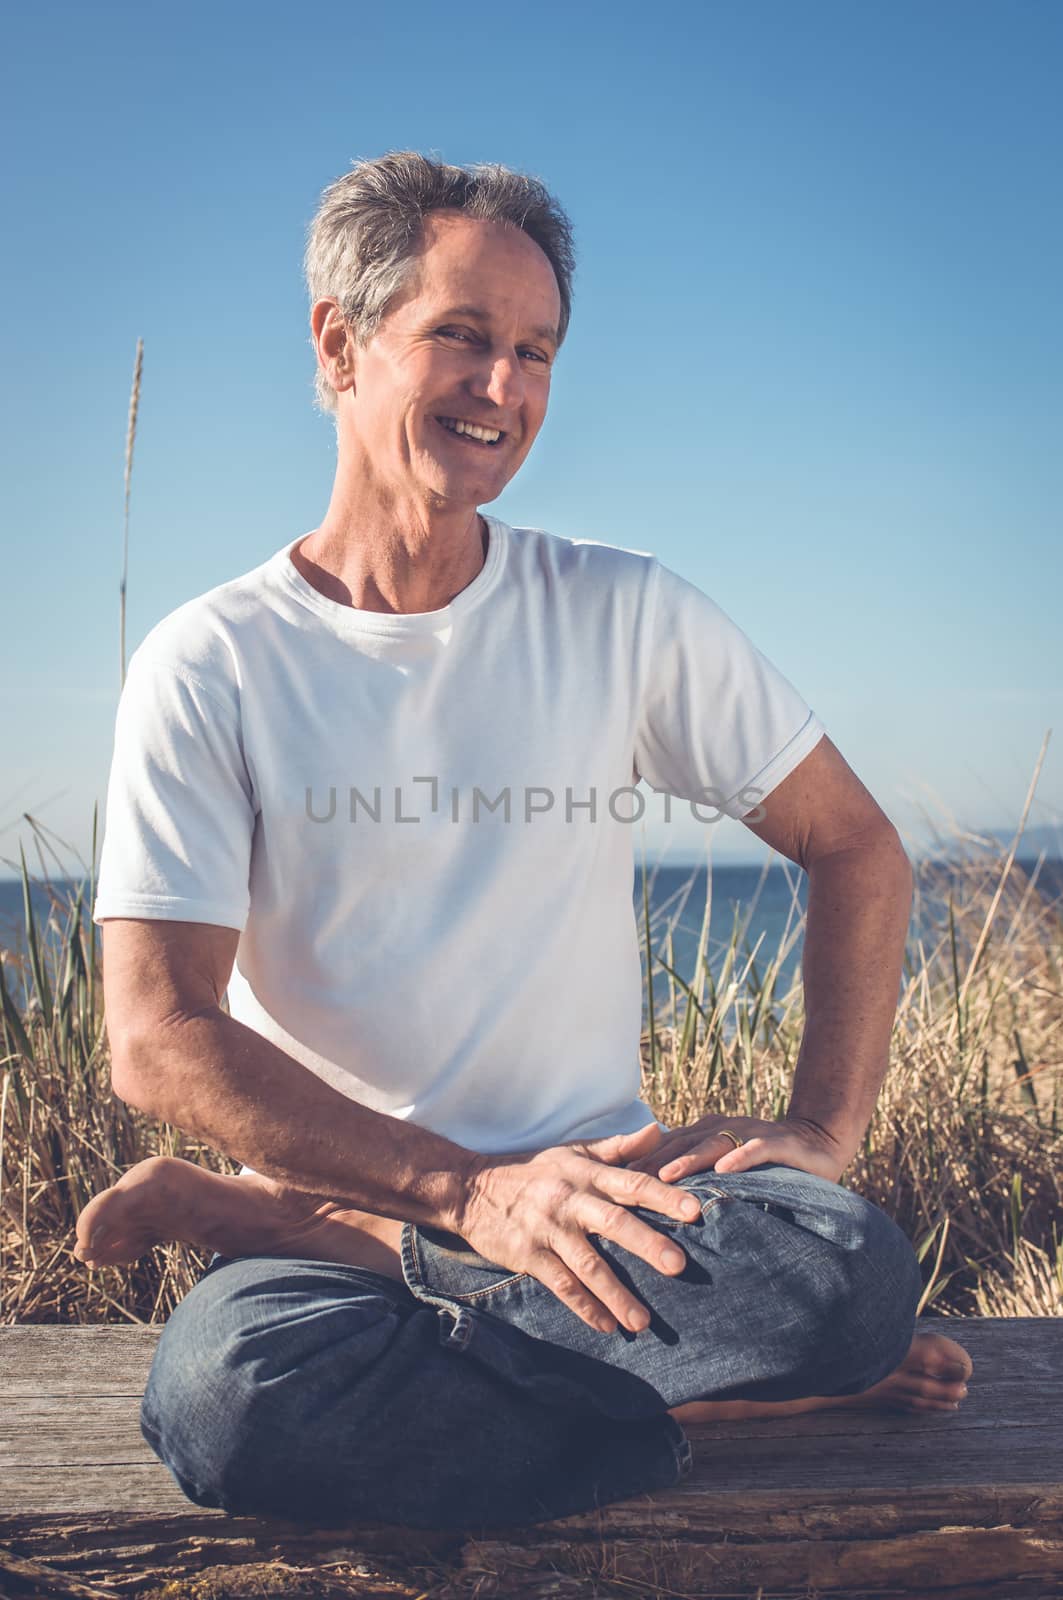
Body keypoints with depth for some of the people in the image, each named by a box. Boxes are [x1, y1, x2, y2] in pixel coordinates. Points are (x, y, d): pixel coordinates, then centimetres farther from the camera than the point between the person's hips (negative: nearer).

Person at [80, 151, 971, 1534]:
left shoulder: (626, 615, 4)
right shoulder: (207, 667, -3)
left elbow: (858, 849, 10)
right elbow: (157, 1038, -10)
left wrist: (821, 1131, -5)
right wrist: (472, 1188, -21)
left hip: (598, 1201, 3)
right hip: (355, 1184, -3)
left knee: (852, 1265, -30)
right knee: (221, 1391, -35)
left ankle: (239, 1214, -15)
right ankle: (740, 1386, -15)